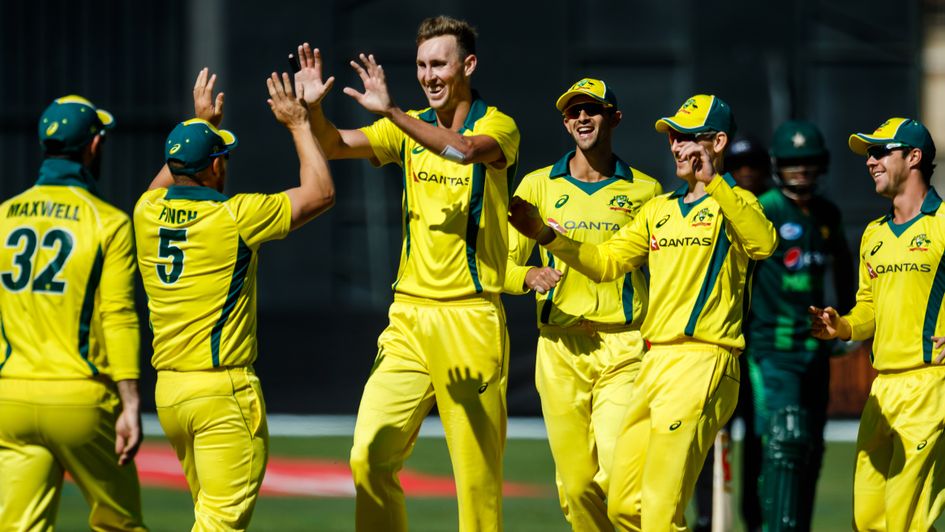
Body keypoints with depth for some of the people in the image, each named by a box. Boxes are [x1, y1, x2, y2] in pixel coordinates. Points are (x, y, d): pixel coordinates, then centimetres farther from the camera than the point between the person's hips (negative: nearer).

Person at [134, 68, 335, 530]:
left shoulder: (148, 213, 5)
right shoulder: (234, 217, -12)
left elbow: (169, 180, 32)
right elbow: (320, 193, -2)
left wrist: (201, 123, 38)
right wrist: (298, 124, 8)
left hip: (167, 388, 7)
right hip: (224, 388, -7)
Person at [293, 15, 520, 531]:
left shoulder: (496, 127, -4)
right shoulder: (409, 127, 11)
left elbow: (465, 149, -26)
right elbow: (336, 145, -1)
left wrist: (390, 111, -37)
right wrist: (312, 108, -22)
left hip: (470, 317, -4)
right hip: (409, 314, 4)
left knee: (477, 471, -2)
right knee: (369, 455, -7)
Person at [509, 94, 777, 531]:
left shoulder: (733, 203, -1)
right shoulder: (659, 209, 21)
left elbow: (763, 243, -23)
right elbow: (604, 262, 19)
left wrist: (711, 181, -27)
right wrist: (544, 234, 6)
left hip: (703, 363, -8)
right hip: (654, 363, 8)